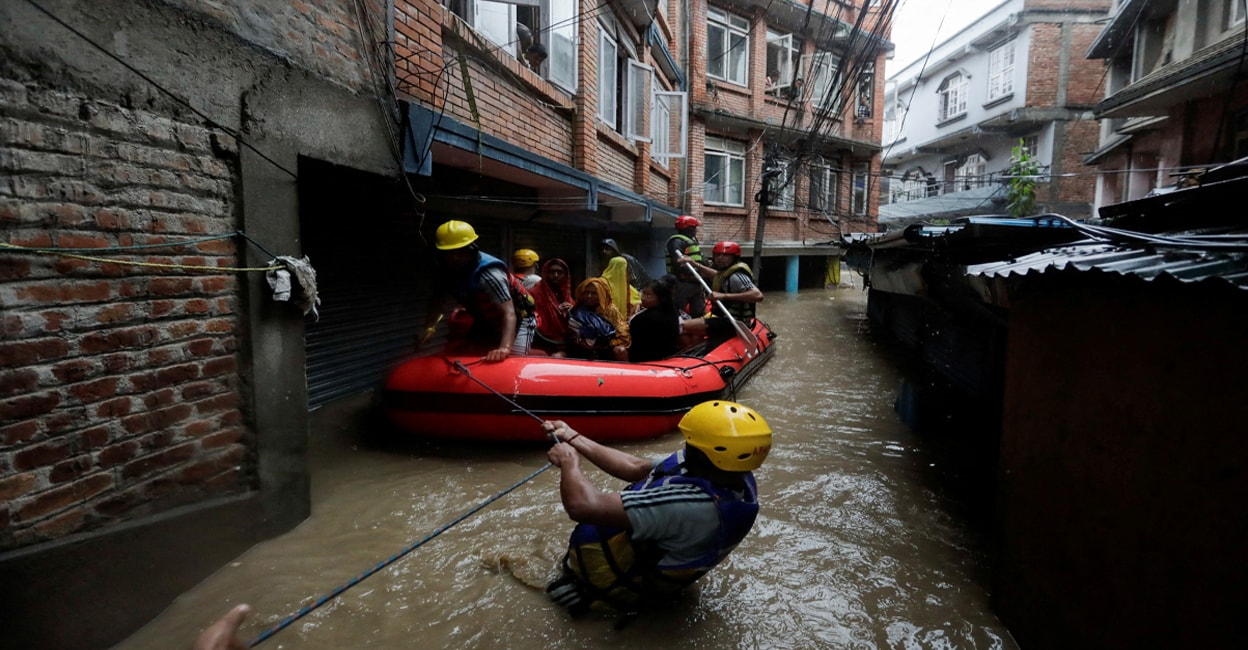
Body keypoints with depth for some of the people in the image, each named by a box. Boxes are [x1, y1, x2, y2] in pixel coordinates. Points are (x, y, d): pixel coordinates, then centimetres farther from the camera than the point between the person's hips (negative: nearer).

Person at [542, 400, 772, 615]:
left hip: (639, 588, -7)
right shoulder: (734, 476, -16)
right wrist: (574, 439, -3)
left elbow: (583, 506, -41)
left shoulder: (692, 504, -41)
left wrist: (569, 461, -20)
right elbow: (636, 468, -5)